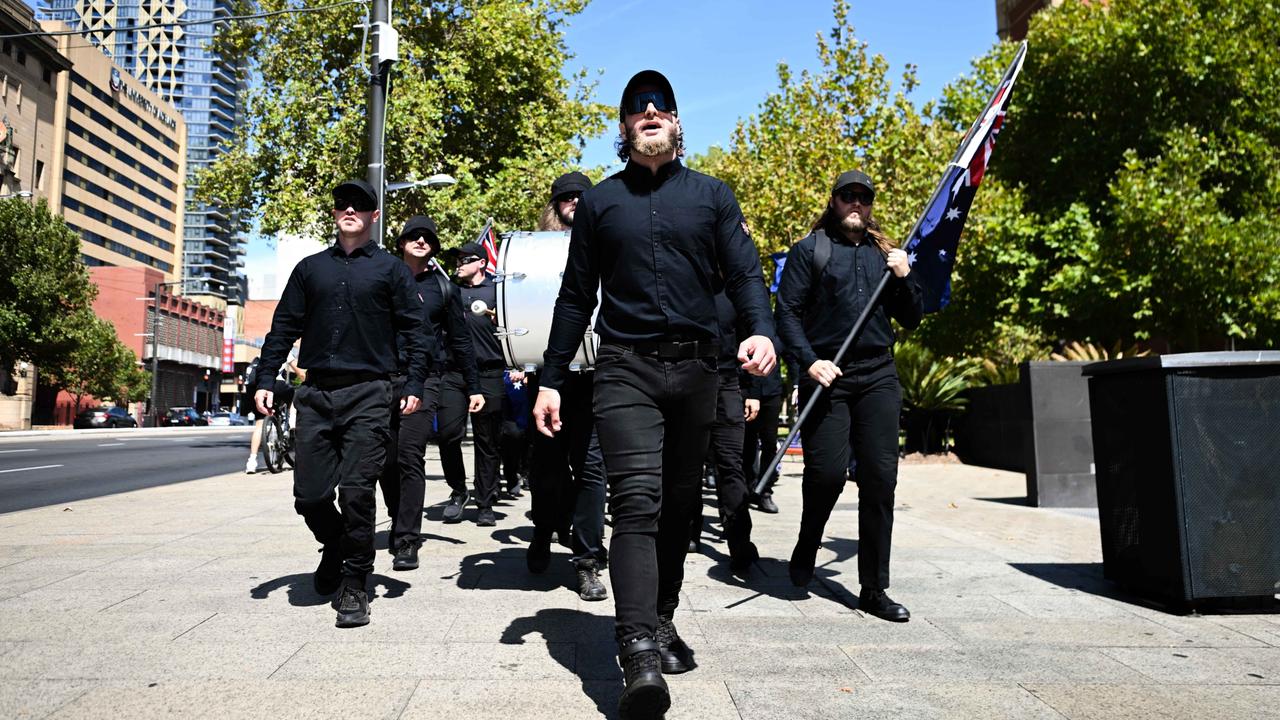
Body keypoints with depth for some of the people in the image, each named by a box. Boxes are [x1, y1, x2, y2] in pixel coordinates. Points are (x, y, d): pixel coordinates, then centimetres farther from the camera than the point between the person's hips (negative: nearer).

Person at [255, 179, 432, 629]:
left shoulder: (390, 269, 8)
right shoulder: (311, 268, 16)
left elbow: (413, 330, 3)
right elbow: (284, 327, 15)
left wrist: (414, 385, -7)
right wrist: (266, 380, 6)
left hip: (368, 395, -3)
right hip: (316, 394, 3)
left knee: (356, 493, -7)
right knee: (310, 494, 2)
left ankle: (354, 586, 6)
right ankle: (334, 549, 32)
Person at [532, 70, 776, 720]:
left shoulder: (712, 195, 12)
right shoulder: (599, 201, 11)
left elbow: (744, 273, 4)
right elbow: (576, 296, 11)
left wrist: (761, 330, -17)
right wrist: (551, 380, 7)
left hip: (695, 370, 2)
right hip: (625, 369, -1)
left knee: (678, 505, 10)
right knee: (637, 502, -15)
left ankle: (662, 621, 26)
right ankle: (639, 654, -17)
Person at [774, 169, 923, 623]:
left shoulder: (886, 254, 19)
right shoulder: (810, 250, 7)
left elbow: (911, 320, 19)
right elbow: (787, 312, -1)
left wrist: (904, 277, 3)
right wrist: (808, 362, -14)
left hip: (878, 376, 4)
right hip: (826, 375, -3)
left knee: (880, 478, 0)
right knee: (827, 472, -10)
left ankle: (874, 589, 9)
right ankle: (806, 547, 22)